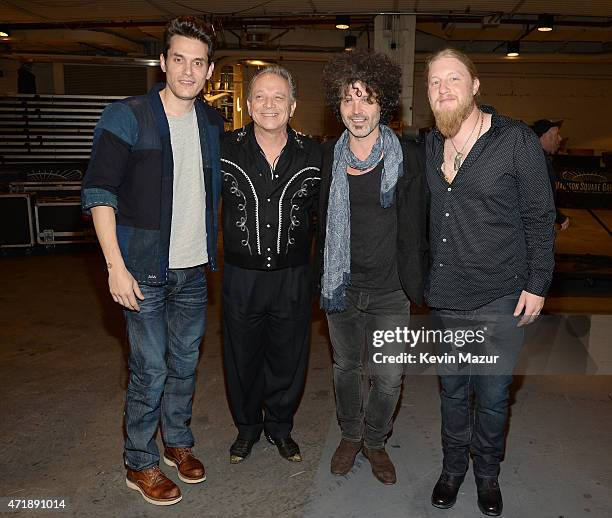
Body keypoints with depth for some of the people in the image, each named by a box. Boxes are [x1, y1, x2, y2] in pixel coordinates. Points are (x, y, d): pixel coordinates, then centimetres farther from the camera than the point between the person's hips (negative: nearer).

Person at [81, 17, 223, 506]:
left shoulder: (213, 123, 7)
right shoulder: (127, 117, -9)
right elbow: (99, 192, -11)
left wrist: (214, 249, 13)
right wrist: (116, 266, -16)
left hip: (194, 269, 5)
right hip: (145, 269, -5)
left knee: (185, 362, 16)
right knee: (151, 369, 2)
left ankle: (178, 441, 37)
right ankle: (140, 464, 23)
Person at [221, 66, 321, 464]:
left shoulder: (312, 154, -2)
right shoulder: (225, 149, -5)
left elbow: (323, 211, 10)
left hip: (293, 277, 1)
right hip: (241, 277, 0)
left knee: (289, 358, 14)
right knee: (243, 358, 15)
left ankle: (280, 425, 39)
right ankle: (247, 426, 39)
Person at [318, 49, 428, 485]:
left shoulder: (408, 157, -8)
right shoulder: (329, 157, 0)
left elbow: (414, 230, -5)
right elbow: (323, 221, 9)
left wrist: (416, 285, -7)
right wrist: (322, 275, 9)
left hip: (390, 290, -2)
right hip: (341, 285, 2)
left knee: (389, 377, 6)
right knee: (346, 368, 18)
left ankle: (375, 441, 35)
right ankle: (350, 435, 42)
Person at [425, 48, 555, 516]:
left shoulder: (517, 140, -8)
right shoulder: (430, 145, 5)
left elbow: (540, 217, -5)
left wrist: (537, 284, -7)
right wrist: (424, 279, 10)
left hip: (501, 301, -3)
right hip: (445, 298, 4)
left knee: (493, 396, 11)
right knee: (453, 390, 18)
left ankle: (487, 475, 36)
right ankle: (453, 467, 39)